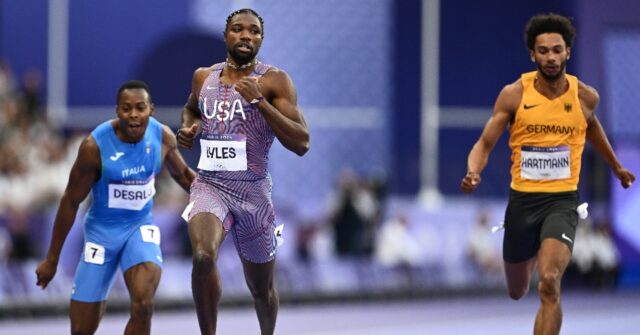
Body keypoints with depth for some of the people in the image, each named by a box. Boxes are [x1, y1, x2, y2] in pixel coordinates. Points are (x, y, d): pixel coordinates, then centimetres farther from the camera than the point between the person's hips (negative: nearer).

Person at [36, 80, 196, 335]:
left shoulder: (163, 137, -12)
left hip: (140, 226, 1)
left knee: (143, 304, -26)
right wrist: (52, 259, -7)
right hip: (102, 229, -1)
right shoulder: (95, 146, -22)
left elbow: (181, 173, 11)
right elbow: (70, 201, -12)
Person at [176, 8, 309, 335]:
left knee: (261, 288, 14)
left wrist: (259, 101, -21)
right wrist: (188, 126, 7)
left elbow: (301, 143, -14)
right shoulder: (204, 77, 7)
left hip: (253, 191, -1)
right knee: (203, 256, -31)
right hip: (209, 186, 1)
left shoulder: (274, 81, -6)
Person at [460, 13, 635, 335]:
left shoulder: (585, 96, -2)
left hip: (562, 200, -1)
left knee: (549, 284, -24)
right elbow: (485, 143, -3)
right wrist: (473, 173, -25)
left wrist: (616, 167, 36)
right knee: (517, 291, 20)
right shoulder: (514, 94, -8)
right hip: (522, 199, 1)